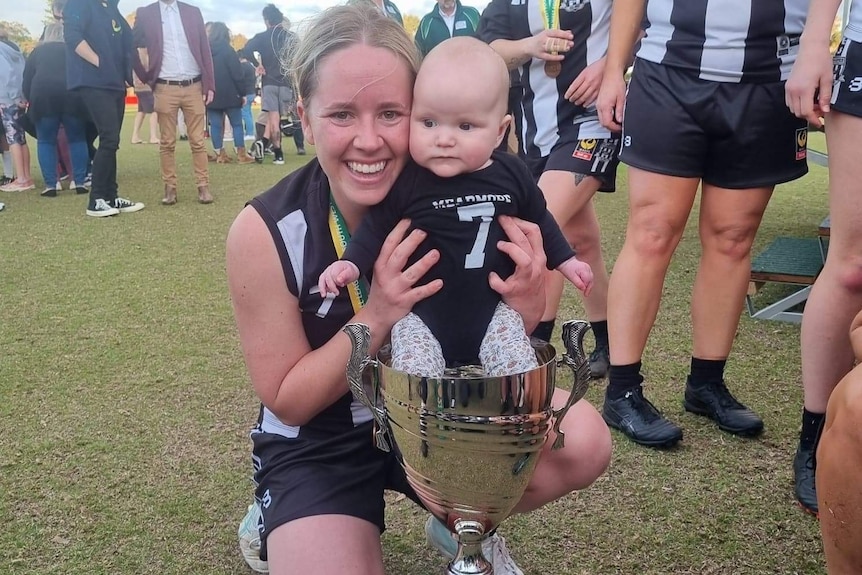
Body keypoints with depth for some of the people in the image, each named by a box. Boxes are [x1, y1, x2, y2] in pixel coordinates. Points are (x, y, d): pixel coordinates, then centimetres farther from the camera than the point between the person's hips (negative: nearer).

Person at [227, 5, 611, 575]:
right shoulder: (265, 232, -22)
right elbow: (287, 400, -14)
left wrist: (523, 313, -28)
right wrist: (377, 316, -29)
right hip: (318, 445, -2)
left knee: (583, 442, -20)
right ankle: (283, 524, 11)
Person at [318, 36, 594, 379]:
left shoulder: (511, 175, -5)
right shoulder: (405, 182, -13)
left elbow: (539, 220, 13)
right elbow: (377, 224, 0)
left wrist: (565, 261, 18)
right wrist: (352, 263, -13)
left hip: (492, 309, 2)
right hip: (421, 315, -2)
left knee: (522, 374, -7)